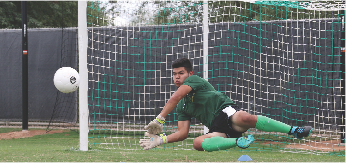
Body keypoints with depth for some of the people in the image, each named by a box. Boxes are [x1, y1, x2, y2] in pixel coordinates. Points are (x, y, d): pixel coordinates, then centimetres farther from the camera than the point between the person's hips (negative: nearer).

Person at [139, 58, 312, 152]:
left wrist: (159, 119, -11)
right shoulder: (182, 107, 27)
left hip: (226, 112, -5)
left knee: (245, 118, -40)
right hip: (217, 129, 5)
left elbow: (175, 97, -11)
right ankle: (238, 141, -37)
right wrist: (160, 140, 9)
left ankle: (294, 130, -36)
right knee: (198, 143, -29)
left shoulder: (194, 80, 6)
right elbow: (182, 133, 22)